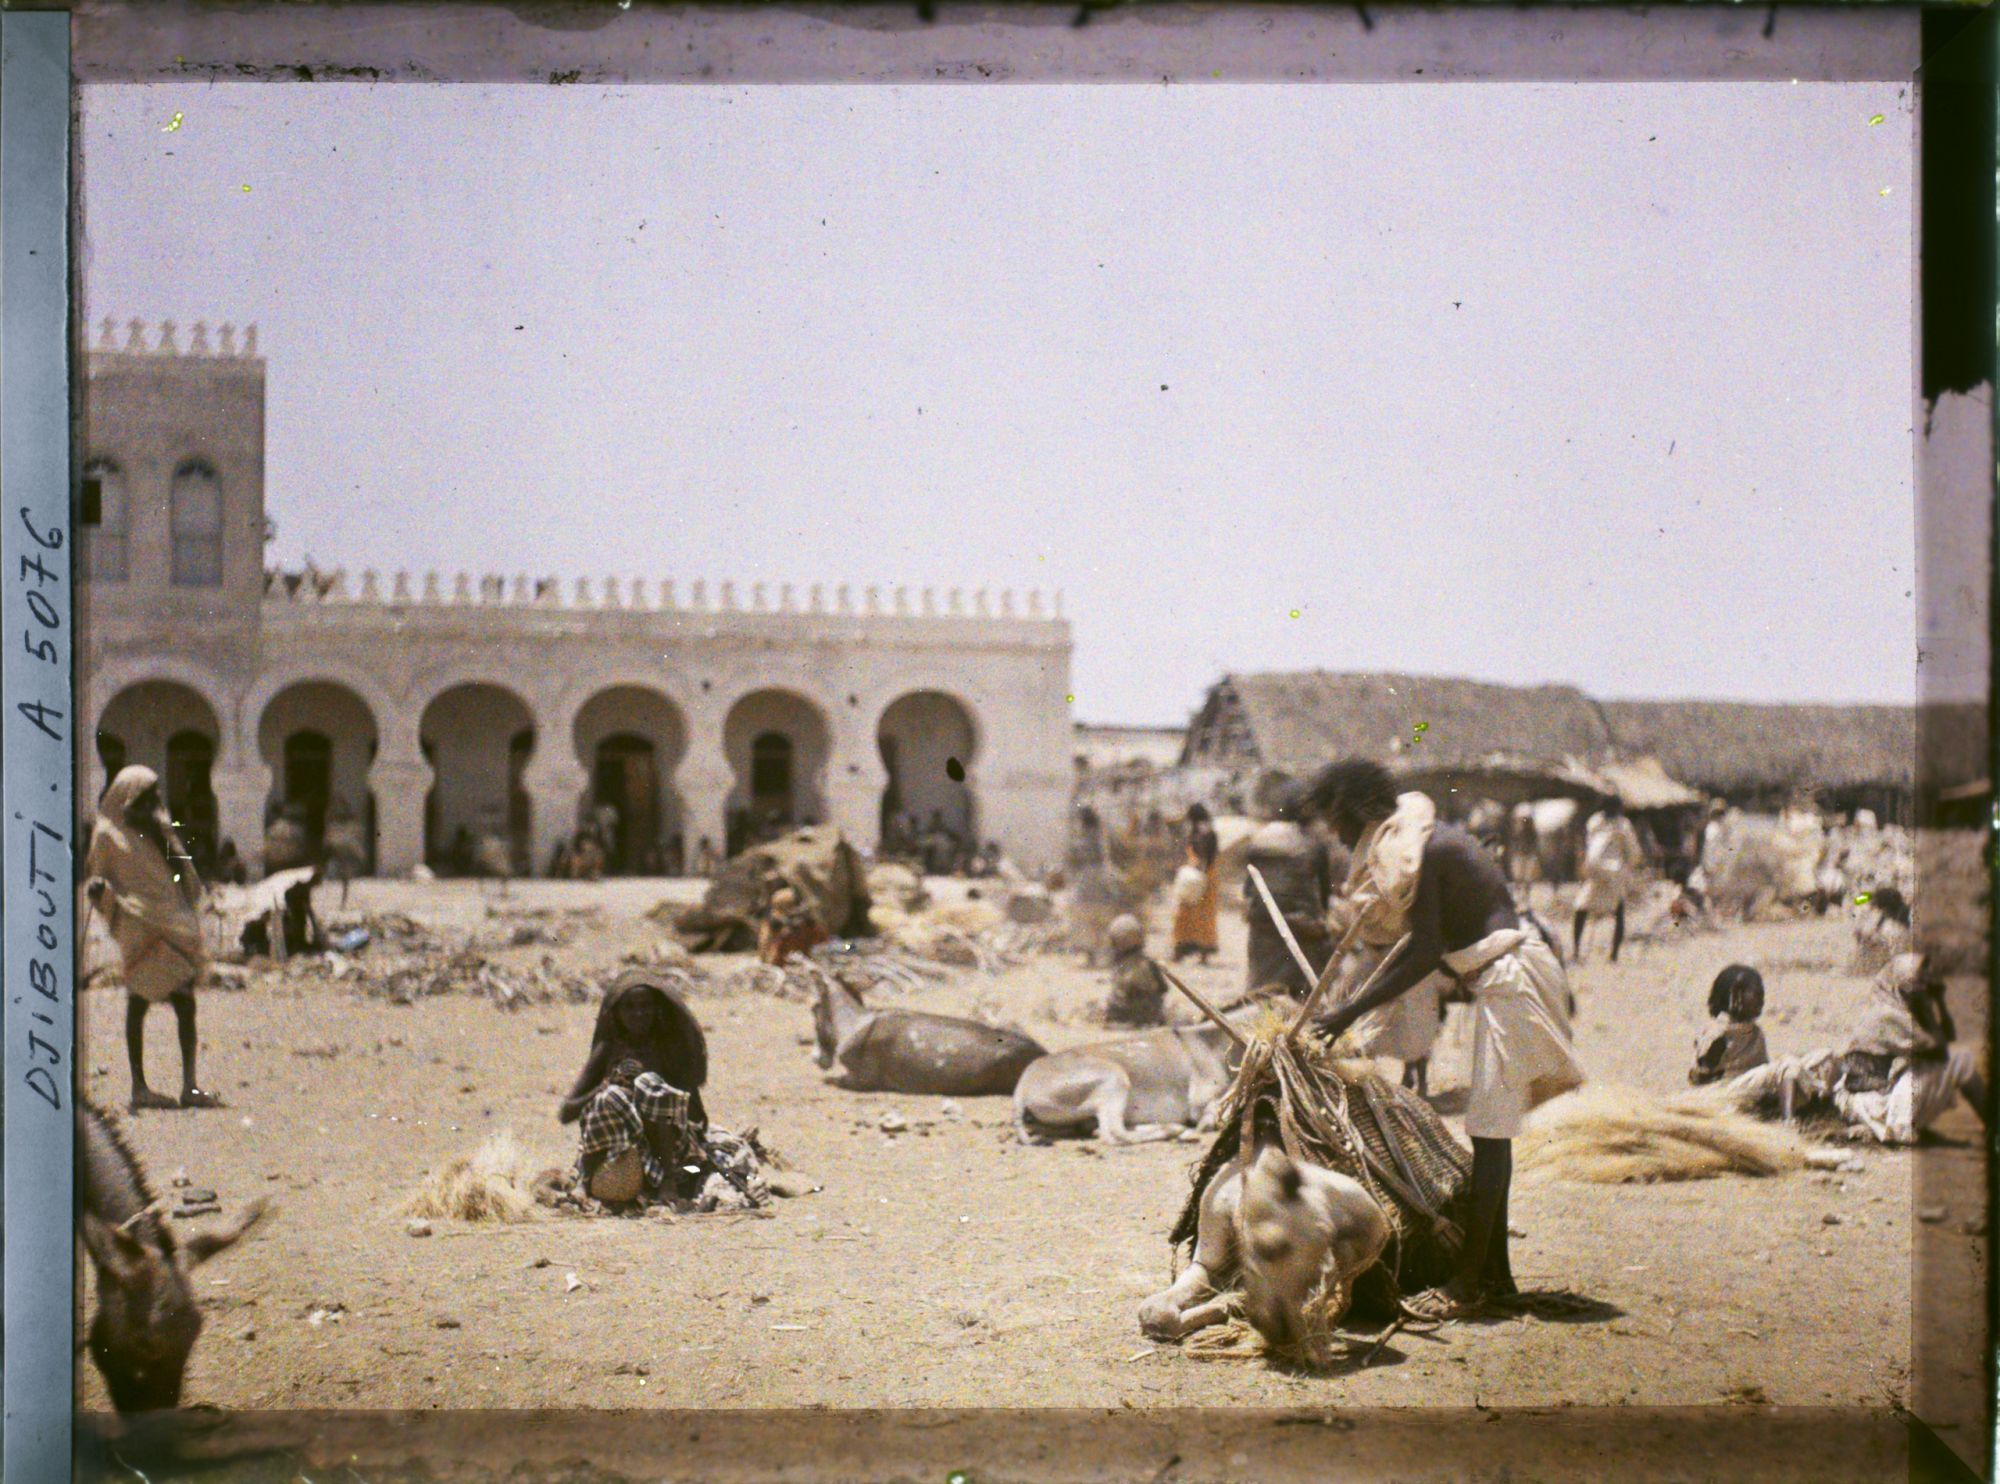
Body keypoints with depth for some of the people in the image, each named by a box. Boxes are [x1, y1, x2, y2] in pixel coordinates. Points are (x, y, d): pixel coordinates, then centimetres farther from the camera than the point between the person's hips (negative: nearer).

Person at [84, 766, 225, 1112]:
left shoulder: (158, 828, 18)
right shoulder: (109, 834, 0)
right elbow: (95, 879, 0)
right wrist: (99, 889, -21)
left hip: (173, 925, 6)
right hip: (138, 928, -6)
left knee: (185, 1004, 1)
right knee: (138, 1004, -2)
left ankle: (189, 1086, 1)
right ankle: (139, 1086, 3)